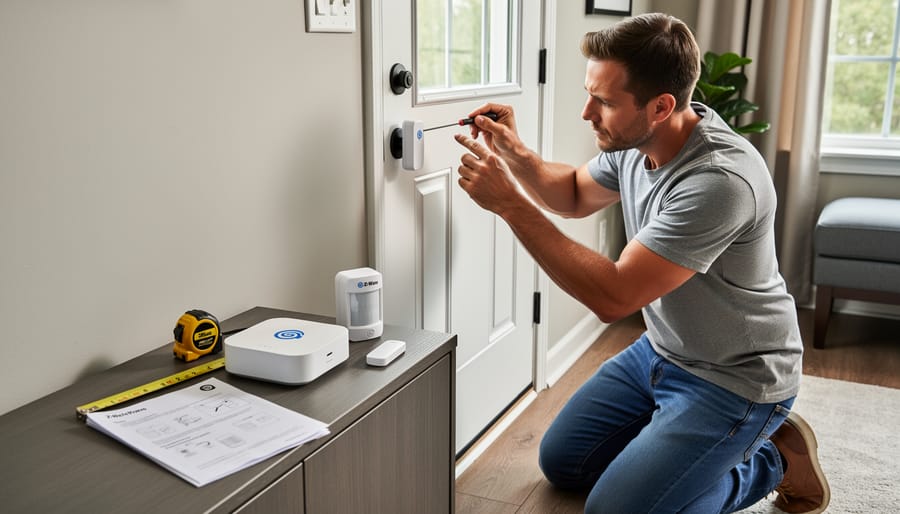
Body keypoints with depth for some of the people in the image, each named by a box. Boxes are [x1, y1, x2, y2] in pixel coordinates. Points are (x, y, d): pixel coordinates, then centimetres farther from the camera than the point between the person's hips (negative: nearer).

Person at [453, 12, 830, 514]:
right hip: (659, 351, 8)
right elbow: (575, 195, 12)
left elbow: (613, 297, -34)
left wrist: (509, 203, -32)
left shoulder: (721, 179, -34)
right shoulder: (635, 140, -9)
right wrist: (514, 153, -8)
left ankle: (773, 460, 7)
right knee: (561, 463, 12)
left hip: (734, 379, -8)